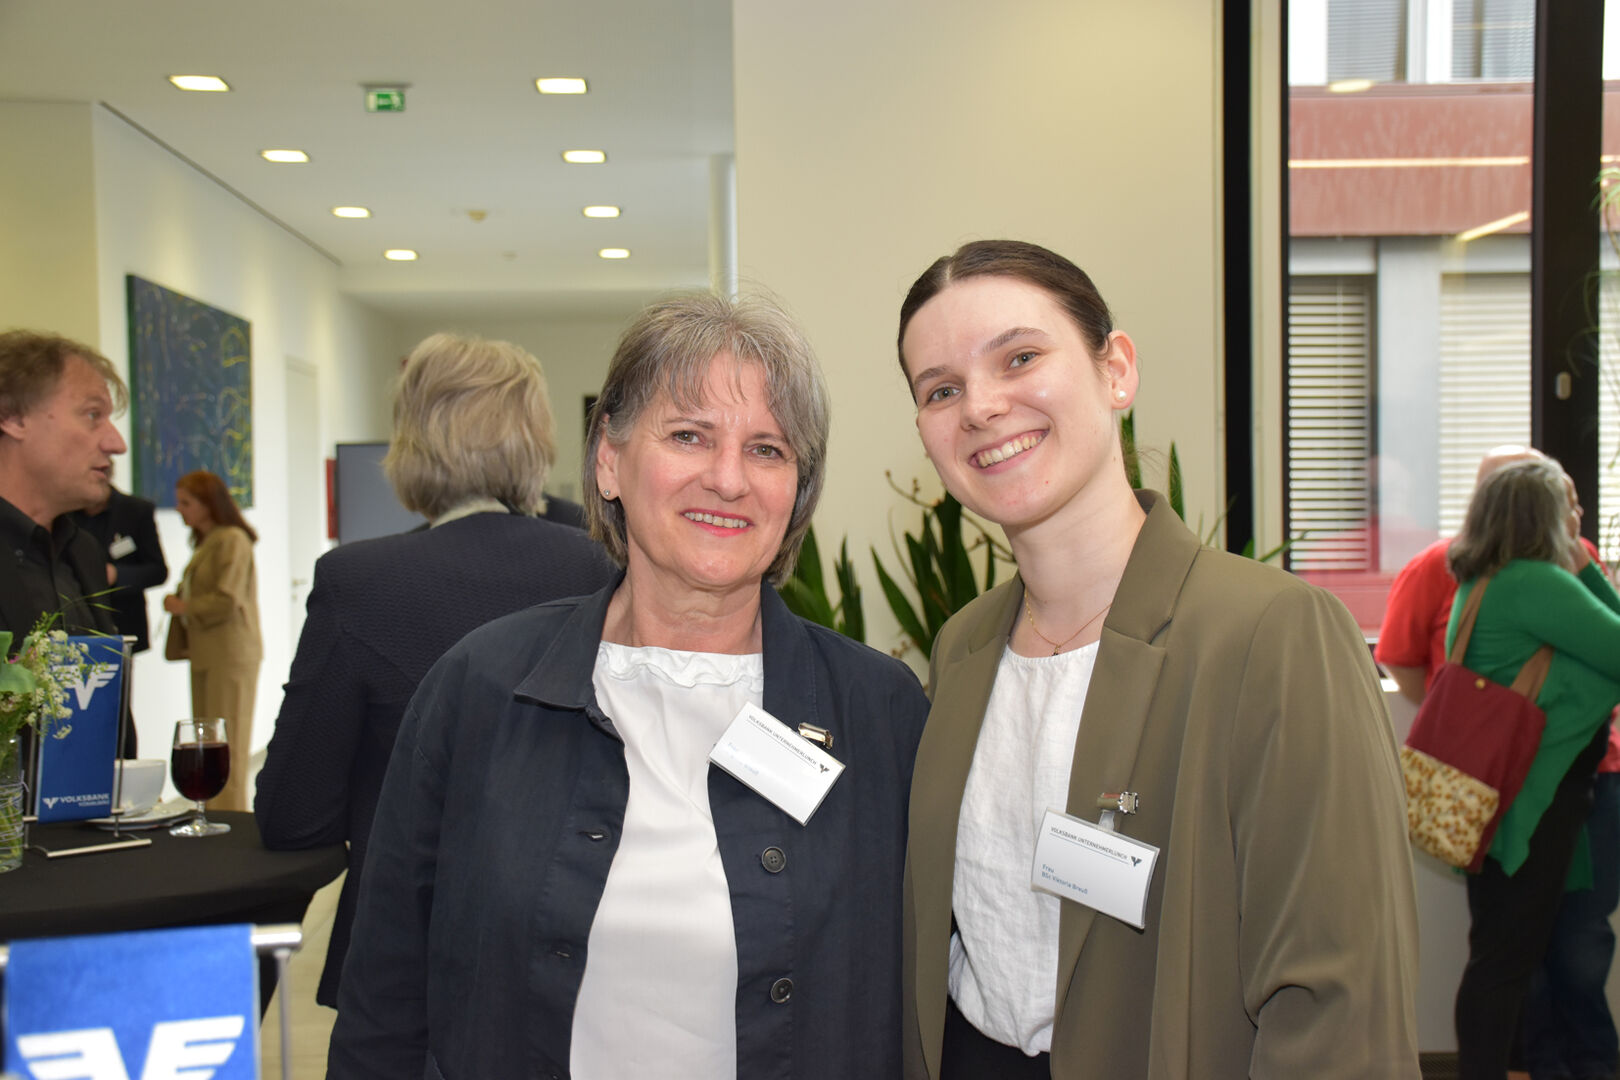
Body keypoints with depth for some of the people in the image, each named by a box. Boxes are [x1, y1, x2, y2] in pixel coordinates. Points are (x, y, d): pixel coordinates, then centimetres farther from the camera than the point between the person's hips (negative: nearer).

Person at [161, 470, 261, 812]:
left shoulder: (232, 540, -12)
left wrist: (183, 606, -7)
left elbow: (227, 601, -18)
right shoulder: (206, 542, 17)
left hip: (230, 654, -9)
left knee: (227, 744, -5)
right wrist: (179, 600, 7)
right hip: (206, 654, 9)